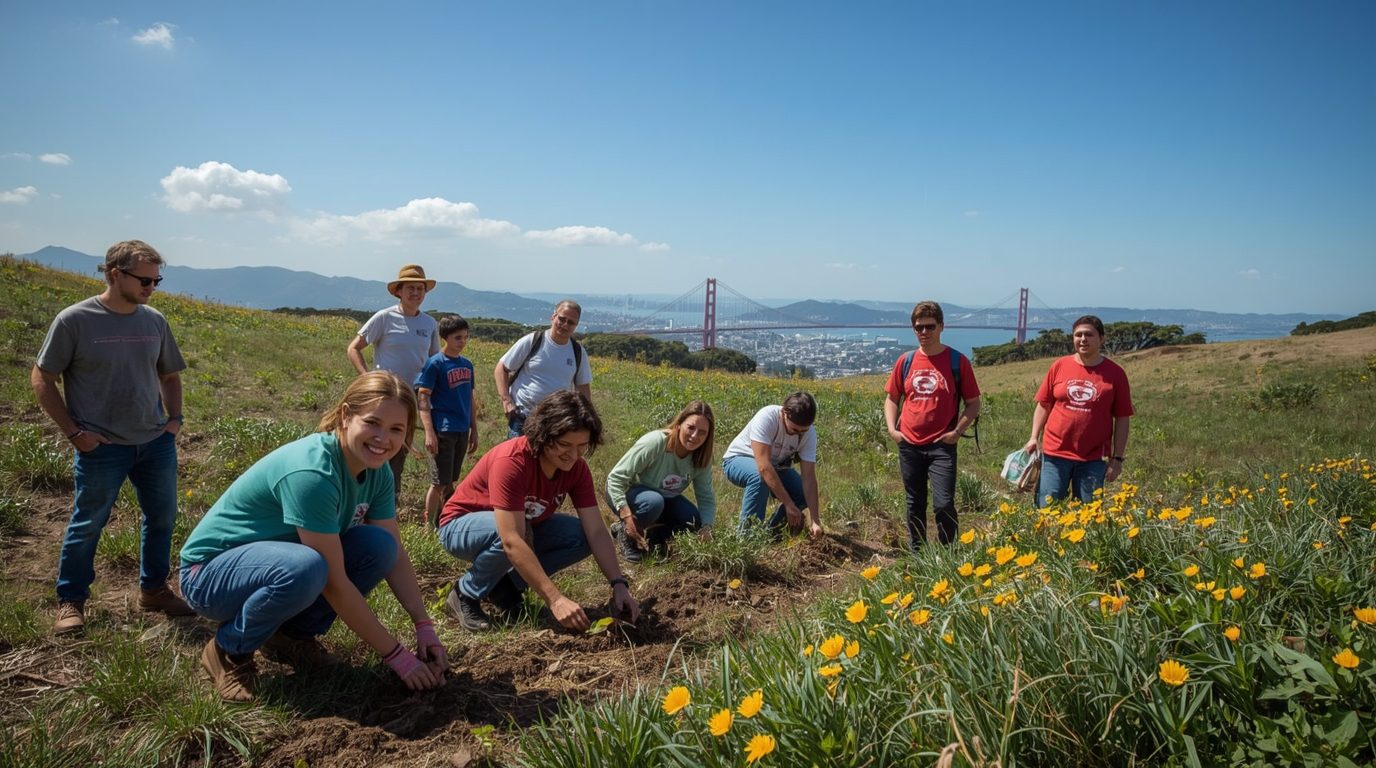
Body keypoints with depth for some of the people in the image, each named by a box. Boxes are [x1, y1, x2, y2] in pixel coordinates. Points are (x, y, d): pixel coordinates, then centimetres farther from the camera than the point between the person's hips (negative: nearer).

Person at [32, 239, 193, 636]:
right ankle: (71, 601, 26)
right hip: (101, 448, -4)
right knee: (87, 525, 8)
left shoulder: (155, 321, 3)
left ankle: (153, 589, 32)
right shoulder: (74, 320, -11)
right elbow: (41, 380, -4)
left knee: (162, 517, 13)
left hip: (156, 443, 5)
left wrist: (175, 418, 3)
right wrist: (73, 432, -9)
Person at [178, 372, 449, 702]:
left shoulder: (377, 471, -7)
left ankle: (293, 633, 5)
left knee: (378, 545, -15)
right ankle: (229, 651, -8)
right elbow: (334, 583, -29)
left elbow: (394, 555, 0)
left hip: (273, 560, 7)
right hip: (211, 572, -7)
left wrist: (424, 627, -10)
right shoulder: (312, 473, -32)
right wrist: (396, 655, -24)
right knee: (304, 568, -37)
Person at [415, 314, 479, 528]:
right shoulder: (435, 364, -8)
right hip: (443, 431, -6)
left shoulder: (467, 364, 11)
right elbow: (422, 398, -11)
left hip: (462, 431, 6)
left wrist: (474, 430, 18)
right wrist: (429, 432, -18)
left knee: (451, 482, 14)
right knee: (439, 483, -3)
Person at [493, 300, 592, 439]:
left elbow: (583, 386, 14)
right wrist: (506, 400, -12)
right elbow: (500, 369, -1)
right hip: (522, 417, -3)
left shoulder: (578, 352, 5)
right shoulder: (532, 342, -6)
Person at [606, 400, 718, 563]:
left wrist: (707, 527, -28)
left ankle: (652, 537, 5)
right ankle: (625, 532, -10)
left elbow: (706, 497, -9)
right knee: (653, 502, -38)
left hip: (664, 498, 6)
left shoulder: (702, 457, -14)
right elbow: (615, 478, -30)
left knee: (694, 521, -18)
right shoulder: (654, 443, -32)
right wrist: (626, 515, -39)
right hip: (626, 494, -6)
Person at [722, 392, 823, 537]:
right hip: (738, 460, -5)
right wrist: (789, 505, -39)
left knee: (806, 494, -17)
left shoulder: (809, 433, -19)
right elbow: (764, 467, -40)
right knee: (760, 476, -38)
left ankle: (772, 529, 7)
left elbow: (809, 476, -21)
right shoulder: (766, 417, -35)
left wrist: (815, 520, -30)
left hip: (776, 466, 5)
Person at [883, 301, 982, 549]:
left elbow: (973, 404, 1)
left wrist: (957, 431, -11)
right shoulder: (906, 361, 5)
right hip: (909, 445, 3)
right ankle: (916, 553, 28)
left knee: (944, 504, -10)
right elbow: (892, 399, 14)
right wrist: (892, 429, 0)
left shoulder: (957, 361, -3)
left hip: (942, 445, -3)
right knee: (915, 504, 14)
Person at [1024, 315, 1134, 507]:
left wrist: (1117, 458, -1)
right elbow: (1043, 405, 10)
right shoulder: (1059, 366, 4)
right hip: (1055, 454, 1)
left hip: (1093, 459, -1)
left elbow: (1122, 419, 2)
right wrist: (1034, 437, 0)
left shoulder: (1115, 373, 1)